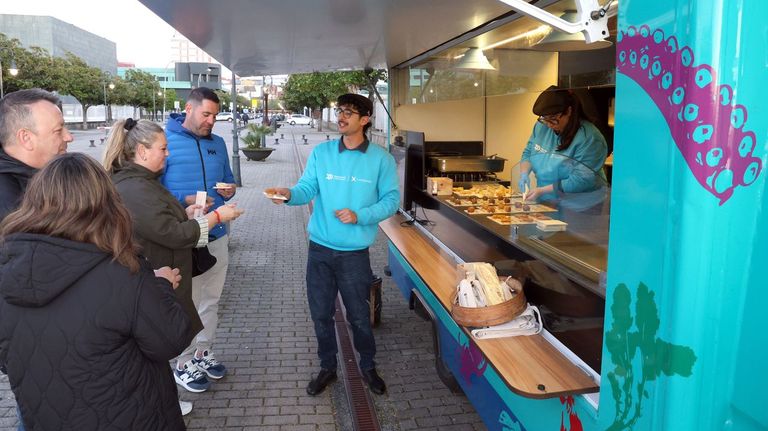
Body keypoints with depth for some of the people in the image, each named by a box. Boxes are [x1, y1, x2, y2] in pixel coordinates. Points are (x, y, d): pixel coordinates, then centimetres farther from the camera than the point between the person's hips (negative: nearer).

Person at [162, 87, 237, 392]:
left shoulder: (217, 143, 9)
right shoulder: (164, 140, -9)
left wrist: (229, 190, -3)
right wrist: (185, 200, -23)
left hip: (217, 234, 6)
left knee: (211, 300, 17)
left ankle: (203, 352, 35)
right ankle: (184, 364, 23)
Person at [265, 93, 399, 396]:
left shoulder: (381, 159, -5)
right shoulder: (321, 152, 0)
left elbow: (391, 200, -5)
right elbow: (307, 188, -6)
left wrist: (360, 216, -18)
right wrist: (289, 194, -28)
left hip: (355, 252, -2)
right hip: (320, 248, 2)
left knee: (359, 315, 10)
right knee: (320, 313, 13)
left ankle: (368, 367, 34)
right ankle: (327, 367, 34)